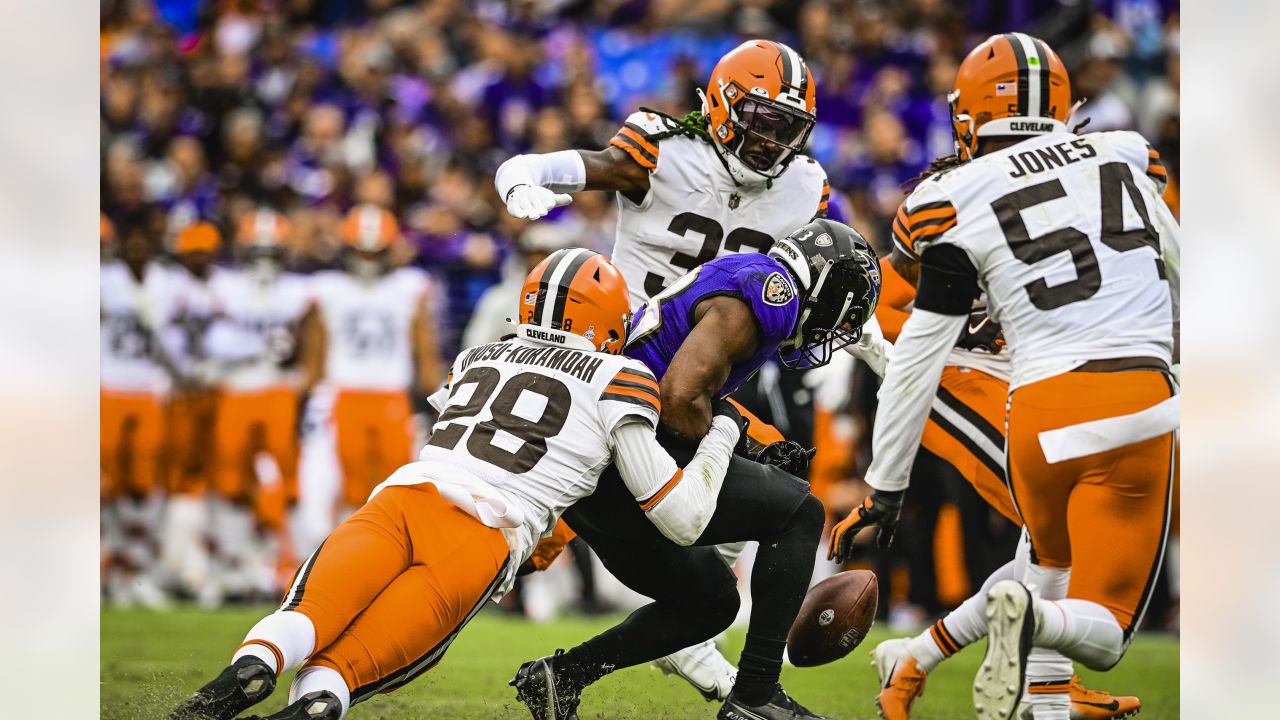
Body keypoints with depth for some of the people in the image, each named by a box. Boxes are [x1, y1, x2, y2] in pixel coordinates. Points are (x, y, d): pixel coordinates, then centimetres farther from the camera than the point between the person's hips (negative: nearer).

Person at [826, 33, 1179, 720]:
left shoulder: (964, 206, 3)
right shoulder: (1123, 158, 11)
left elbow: (919, 359, 4)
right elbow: (1179, 274, 27)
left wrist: (885, 489, 11)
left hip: (1042, 409, 0)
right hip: (1141, 404, 0)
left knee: (1052, 564, 30)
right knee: (1103, 632, 4)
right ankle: (1031, 616, -28)